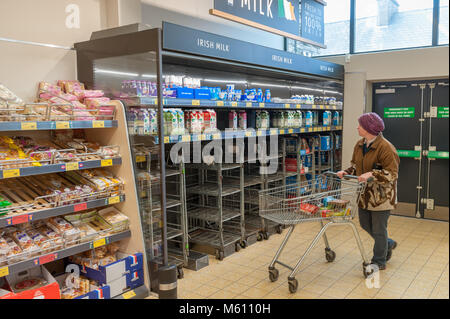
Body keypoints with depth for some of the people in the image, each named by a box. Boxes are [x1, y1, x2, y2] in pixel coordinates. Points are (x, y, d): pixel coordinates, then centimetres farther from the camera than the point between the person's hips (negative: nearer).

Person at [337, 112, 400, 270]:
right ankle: (388, 244, 45)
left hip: (381, 196, -8)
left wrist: (371, 175, -32)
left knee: (378, 229, 4)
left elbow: (392, 173, -21)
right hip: (365, 194, 8)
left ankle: (379, 261, 23)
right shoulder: (360, 145, 5)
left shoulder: (385, 147, -20)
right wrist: (346, 172, -3)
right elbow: (356, 166, 16)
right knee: (365, 224, 19)